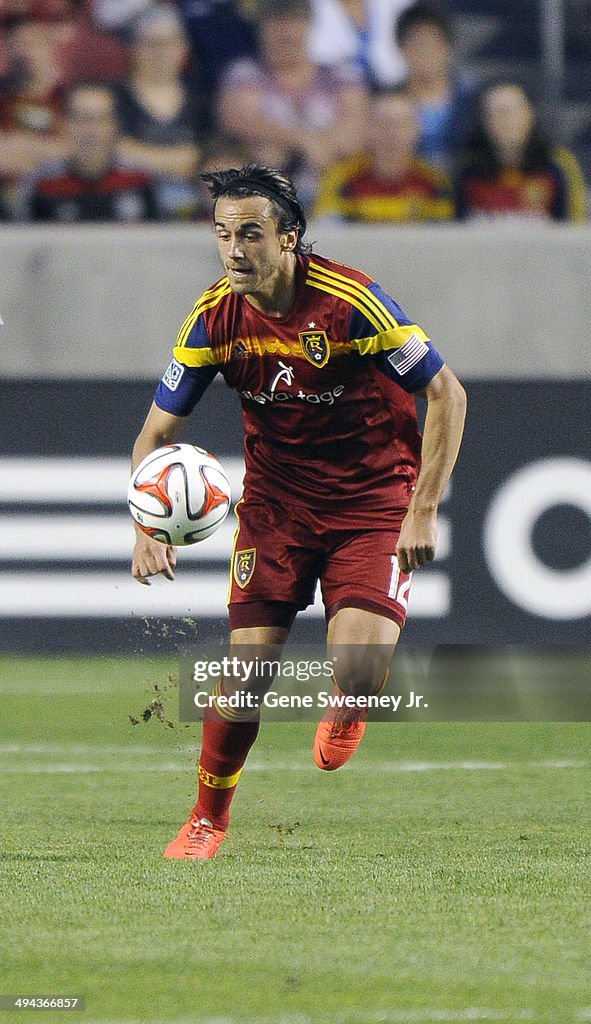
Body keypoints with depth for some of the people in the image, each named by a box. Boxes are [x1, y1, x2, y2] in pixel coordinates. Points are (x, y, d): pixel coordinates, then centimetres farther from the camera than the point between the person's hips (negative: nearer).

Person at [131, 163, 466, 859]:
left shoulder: (351, 301, -20)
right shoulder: (216, 318, -9)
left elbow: (447, 393, -12)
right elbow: (156, 433, 1)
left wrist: (424, 510, -16)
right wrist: (147, 528, -15)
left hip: (373, 498, -3)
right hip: (275, 498, 3)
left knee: (357, 676, -19)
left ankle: (344, 708, 20)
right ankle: (208, 819, 18)